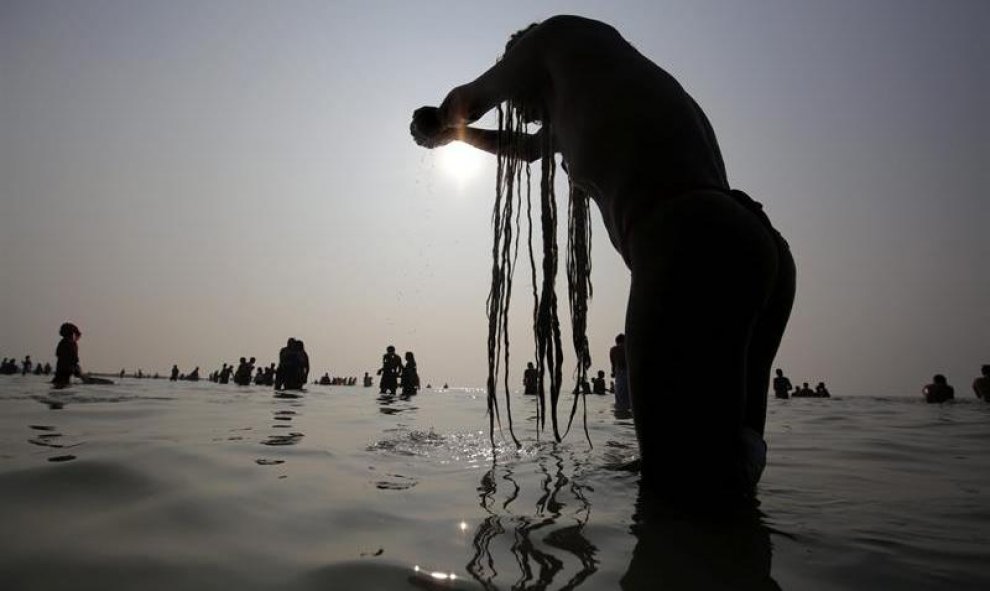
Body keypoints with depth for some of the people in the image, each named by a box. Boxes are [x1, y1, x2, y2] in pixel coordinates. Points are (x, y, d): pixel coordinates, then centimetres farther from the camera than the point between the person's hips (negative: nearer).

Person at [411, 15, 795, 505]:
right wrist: (460, 134, 70)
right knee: (719, 480, 13)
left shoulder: (567, 37, 16)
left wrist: (440, 129, 53)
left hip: (693, 250, -10)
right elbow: (531, 147, 55)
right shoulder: (607, 105, 38)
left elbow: (467, 101, 30)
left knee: (684, 489, -13)